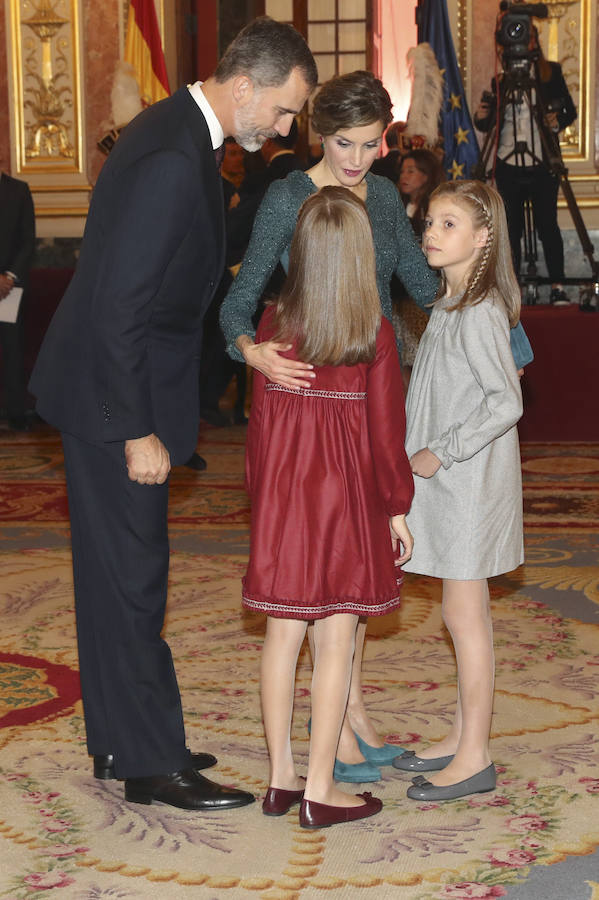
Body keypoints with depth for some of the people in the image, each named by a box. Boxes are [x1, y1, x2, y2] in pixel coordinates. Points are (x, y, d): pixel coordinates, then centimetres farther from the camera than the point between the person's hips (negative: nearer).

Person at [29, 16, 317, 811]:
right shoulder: (171, 160, -24)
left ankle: (119, 742, 28)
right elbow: (118, 305, -26)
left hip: (122, 388, 11)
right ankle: (152, 762, 10)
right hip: (116, 396, -11)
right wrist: (138, 431, -22)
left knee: (119, 571, 16)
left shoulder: (178, 133, 9)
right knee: (132, 575, -1)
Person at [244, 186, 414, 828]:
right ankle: (319, 791, 7)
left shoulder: (274, 325, -2)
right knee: (336, 642, 2)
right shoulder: (375, 336, -11)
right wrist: (397, 509, 3)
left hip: (282, 496, 4)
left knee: (282, 635, 10)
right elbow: (386, 431, -8)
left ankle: (280, 779, 19)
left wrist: (261, 499, 14)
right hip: (346, 498, -3)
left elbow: (260, 419, 3)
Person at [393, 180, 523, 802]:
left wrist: (440, 452, -20)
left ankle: (474, 758, 7)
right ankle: (461, 737, 26)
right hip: (449, 479, 9)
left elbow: (506, 402, -25)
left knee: (464, 615, -2)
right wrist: (428, 454, 11)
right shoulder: (452, 304, 11)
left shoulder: (478, 314, -18)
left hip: (469, 481, -9)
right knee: (463, 612, 15)